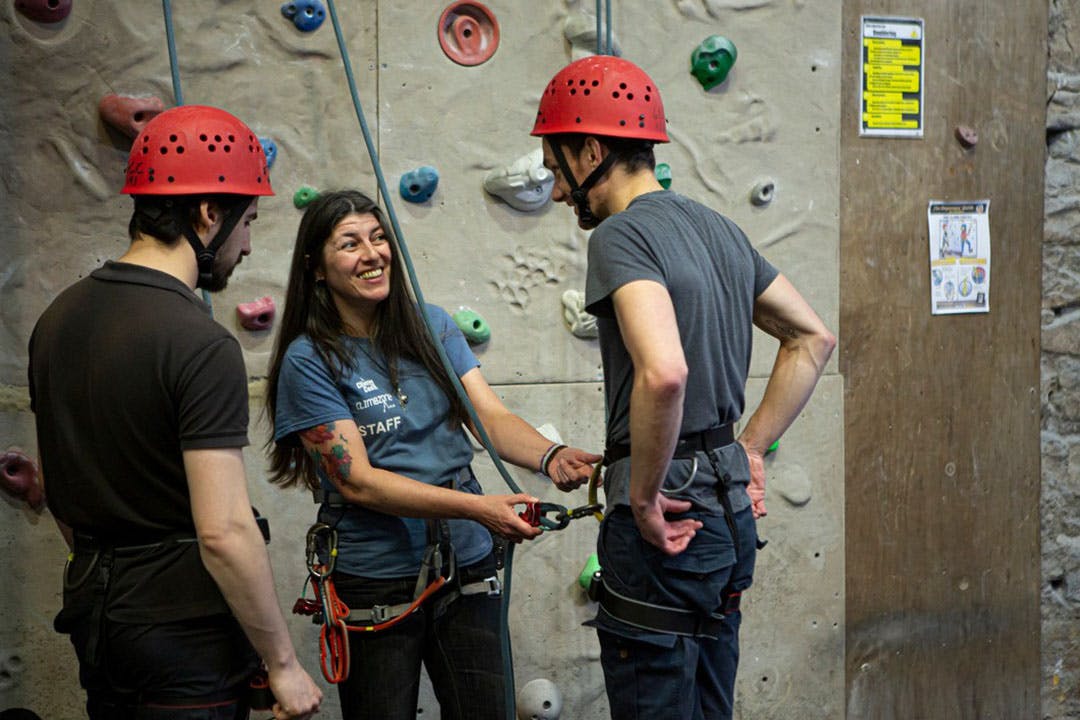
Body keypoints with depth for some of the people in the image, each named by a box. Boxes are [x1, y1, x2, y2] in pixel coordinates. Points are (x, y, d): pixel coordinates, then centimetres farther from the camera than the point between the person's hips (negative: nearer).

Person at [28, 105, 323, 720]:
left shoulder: (58, 319, 5)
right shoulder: (201, 345, -20)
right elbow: (224, 531, -24)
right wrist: (284, 663, -15)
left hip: (93, 609, 8)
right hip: (184, 623, -8)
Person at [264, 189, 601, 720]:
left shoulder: (431, 326, 4)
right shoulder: (309, 358, -10)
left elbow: (491, 416, -4)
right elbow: (357, 480, -16)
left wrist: (551, 457, -27)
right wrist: (476, 507, -26)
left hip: (467, 569, 4)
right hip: (376, 583, -4)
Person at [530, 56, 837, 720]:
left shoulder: (621, 235, -15)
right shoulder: (717, 227, 12)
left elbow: (663, 372, -32)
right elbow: (813, 338, 21)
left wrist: (644, 497, -19)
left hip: (664, 531, -9)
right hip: (729, 515, 9)